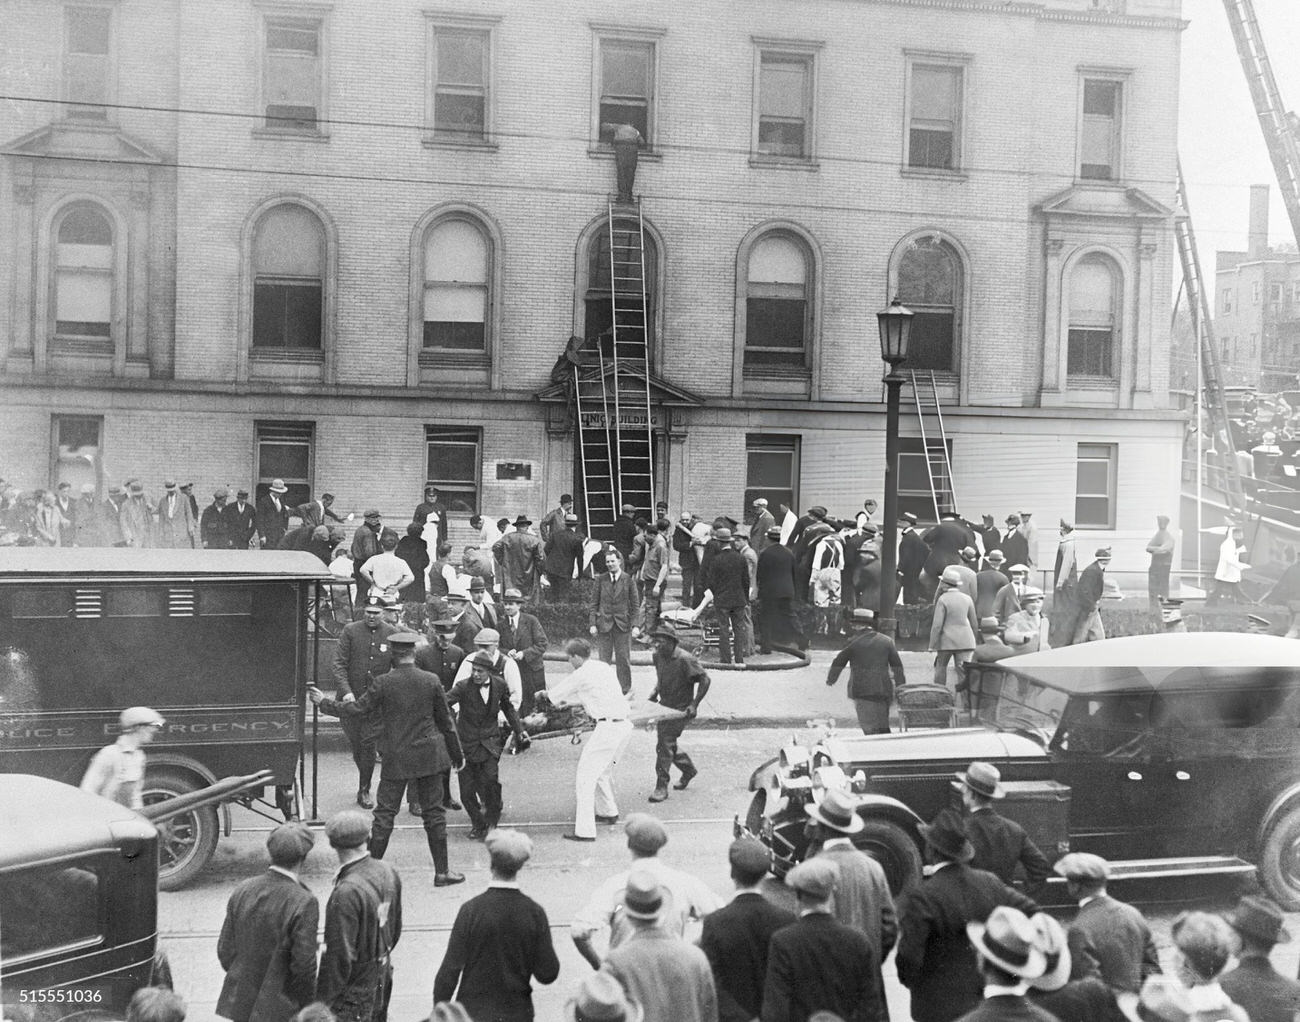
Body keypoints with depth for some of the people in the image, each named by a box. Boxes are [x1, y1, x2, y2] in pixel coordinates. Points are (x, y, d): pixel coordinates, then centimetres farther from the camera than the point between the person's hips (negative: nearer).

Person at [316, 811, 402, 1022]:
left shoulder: (346, 893, -27)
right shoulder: (388, 873, -4)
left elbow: (340, 955, -23)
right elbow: (396, 928, 10)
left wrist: (323, 1003, -14)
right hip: (382, 979, 8)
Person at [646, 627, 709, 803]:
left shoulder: (685, 659, -22)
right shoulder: (658, 657, 1)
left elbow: (705, 679, -18)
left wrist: (694, 704, -20)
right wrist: (653, 694, 4)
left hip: (680, 709, -8)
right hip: (664, 706, 8)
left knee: (664, 743, -12)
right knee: (667, 743, 15)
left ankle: (662, 787, -5)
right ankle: (688, 769, 39)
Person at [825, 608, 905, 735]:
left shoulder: (853, 642, -3)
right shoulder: (887, 641, 6)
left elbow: (838, 663, 6)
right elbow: (897, 666, 7)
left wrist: (831, 679, 22)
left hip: (862, 691, -4)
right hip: (883, 690, 4)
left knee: (870, 728, -3)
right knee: (883, 727, 15)